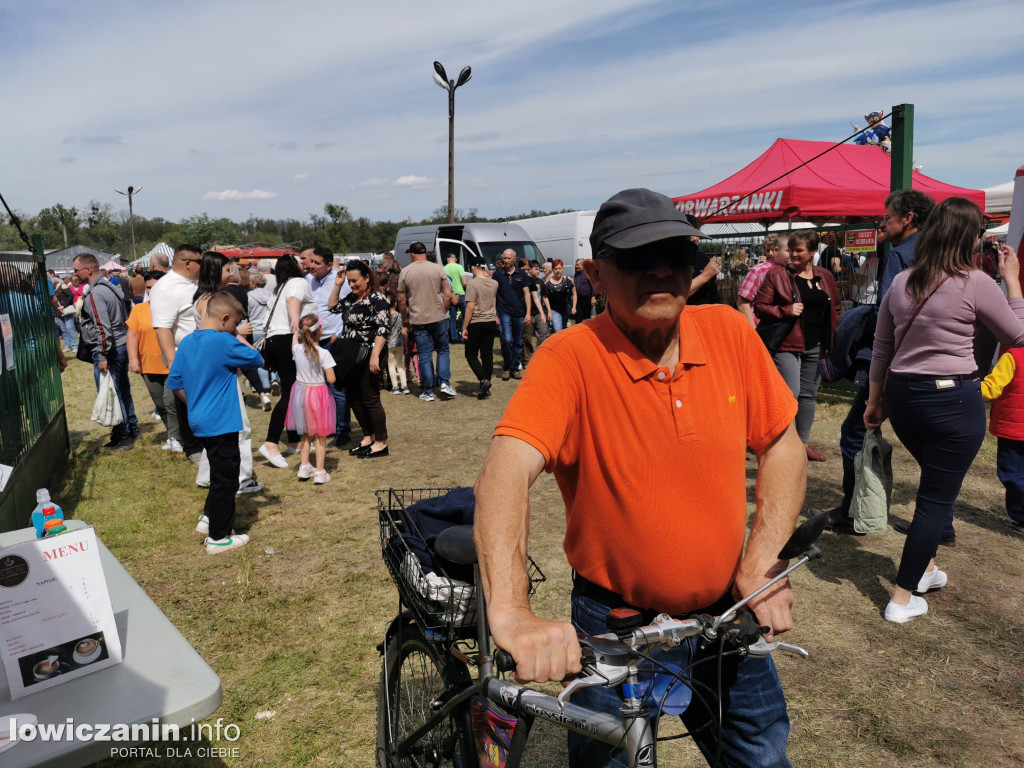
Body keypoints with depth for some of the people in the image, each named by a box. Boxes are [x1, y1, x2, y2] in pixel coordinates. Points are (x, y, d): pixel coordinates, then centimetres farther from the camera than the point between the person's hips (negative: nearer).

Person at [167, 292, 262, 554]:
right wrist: (240, 339, 4)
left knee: (220, 472, 26)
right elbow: (258, 359, -9)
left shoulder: (187, 342, 5)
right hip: (221, 424, -9)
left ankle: (209, 518, 34)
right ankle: (218, 537, 14)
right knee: (225, 478, 4)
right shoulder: (224, 343, -20)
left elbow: (174, 384, 10)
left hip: (199, 422, 9)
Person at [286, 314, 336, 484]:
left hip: (301, 391, 4)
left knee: (305, 433, 21)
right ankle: (320, 472, 11)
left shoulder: (297, 349, -7)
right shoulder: (323, 353, -20)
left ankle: (304, 467, 26)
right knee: (320, 436, 8)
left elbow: (295, 337, 17)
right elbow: (331, 379, -19)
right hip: (319, 393, -4)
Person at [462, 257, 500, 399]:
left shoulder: (473, 284, -13)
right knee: (488, 354, 9)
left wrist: (465, 327, -10)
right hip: (491, 322, 6)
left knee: (471, 354, 5)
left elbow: (470, 307, -16)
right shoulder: (494, 283, 5)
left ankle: (483, 380, -13)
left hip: (476, 323, -6)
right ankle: (486, 387, 13)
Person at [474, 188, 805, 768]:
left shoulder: (729, 333, -7)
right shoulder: (570, 358, -21)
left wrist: (762, 559, -9)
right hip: (615, 630, -3)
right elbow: (507, 470, -34)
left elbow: (784, 446, 1)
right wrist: (512, 612, -46)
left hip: (727, 617, 4)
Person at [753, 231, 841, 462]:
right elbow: (759, 307, -5)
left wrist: (833, 337, 7)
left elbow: (835, 309, 17)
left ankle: (804, 442, 23)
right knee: (791, 393, -11)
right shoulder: (776, 275, -3)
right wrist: (786, 311, -18)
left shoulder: (826, 277, 10)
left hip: (816, 346, 5)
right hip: (788, 344, -5)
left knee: (809, 395, 11)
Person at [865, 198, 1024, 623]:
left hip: (903, 396, 6)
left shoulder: (900, 283, 4)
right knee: (937, 497, 4)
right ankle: (902, 598, 8)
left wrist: (874, 400, 18)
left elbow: (881, 349, 9)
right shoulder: (976, 283, -10)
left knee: (937, 483, 27)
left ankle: (926, 568, 38)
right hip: (955, 400, -6)